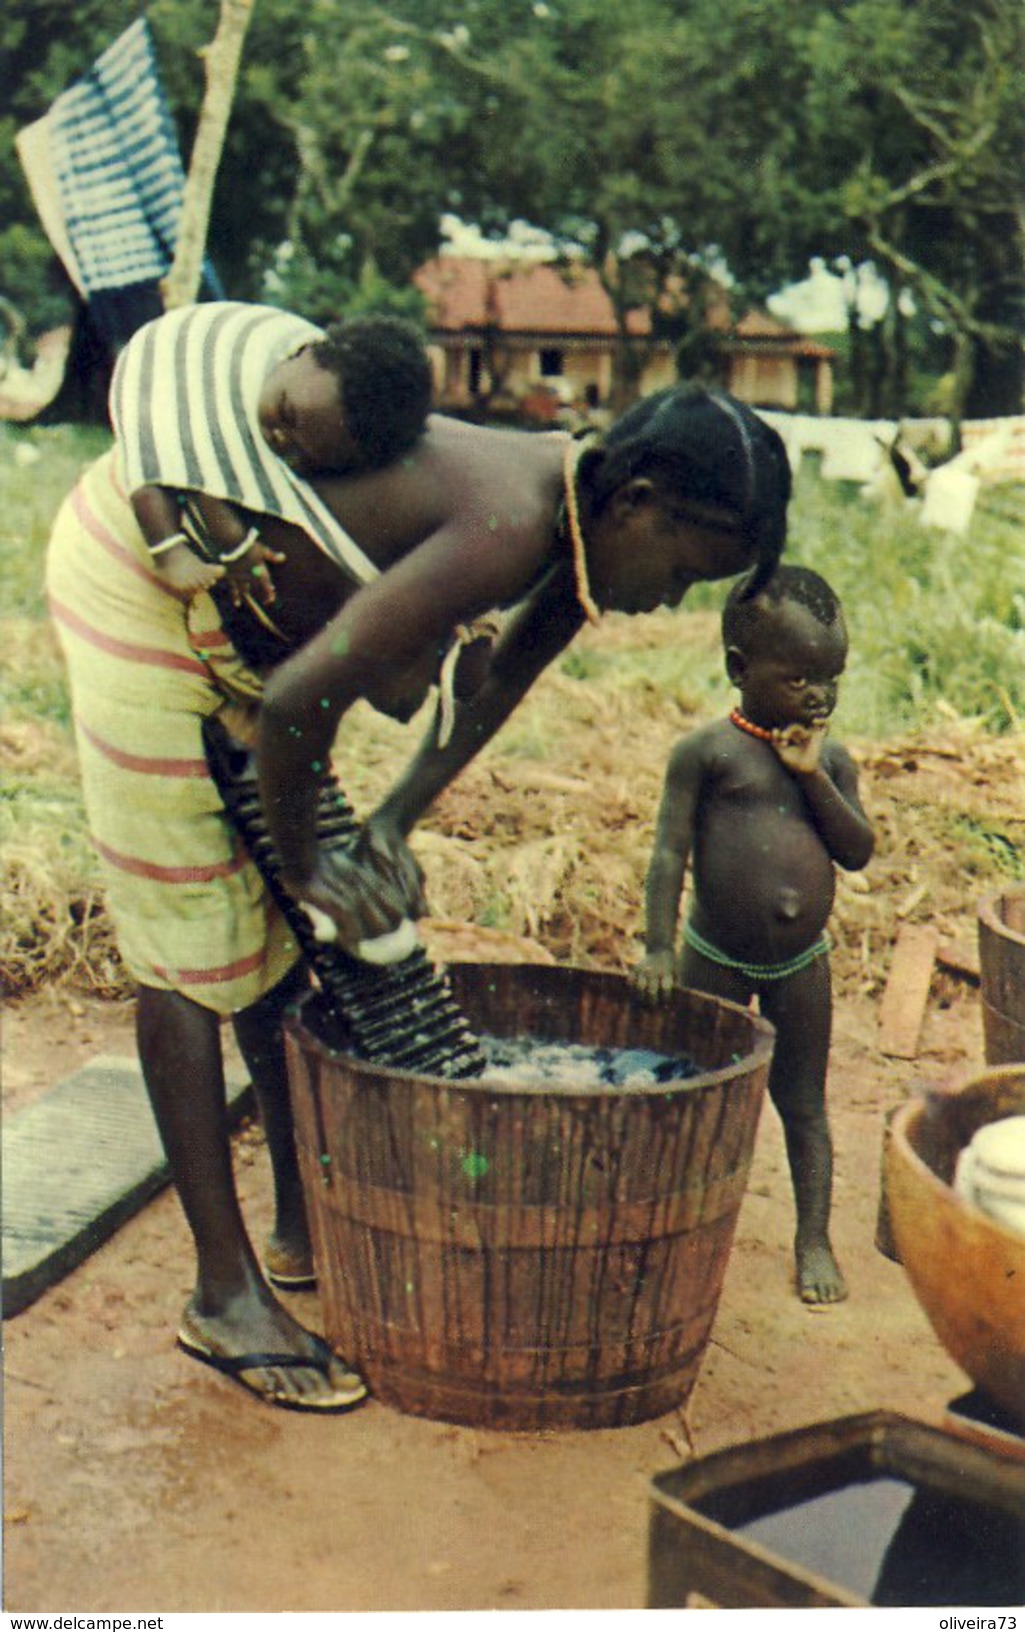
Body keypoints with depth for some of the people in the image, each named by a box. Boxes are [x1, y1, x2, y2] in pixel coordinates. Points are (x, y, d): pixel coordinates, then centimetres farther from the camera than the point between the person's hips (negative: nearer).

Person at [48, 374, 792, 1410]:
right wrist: (304, 860, -19)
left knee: (283, 927, 13)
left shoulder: (575, 528, -7)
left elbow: (489, 692, 6)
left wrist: (391, 822, -6)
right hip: (143, 572, -9)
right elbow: (296, 703, -35)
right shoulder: (508, 529, -34)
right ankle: (224, 1295, 4)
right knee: (190, 943, -5)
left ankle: (303, 1222, 27)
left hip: (243, 585, 9)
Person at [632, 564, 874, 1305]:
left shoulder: (832, 759, 2)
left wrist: (813, 776, -15)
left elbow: (859, 850, -6)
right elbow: (671, 851, -12)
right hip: (716, 957, -2)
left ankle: (814, 1237, 20)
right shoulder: (707, 753, -10)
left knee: (804, 1101, 10)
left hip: (803, 964, 2)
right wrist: (658, 948, -17)